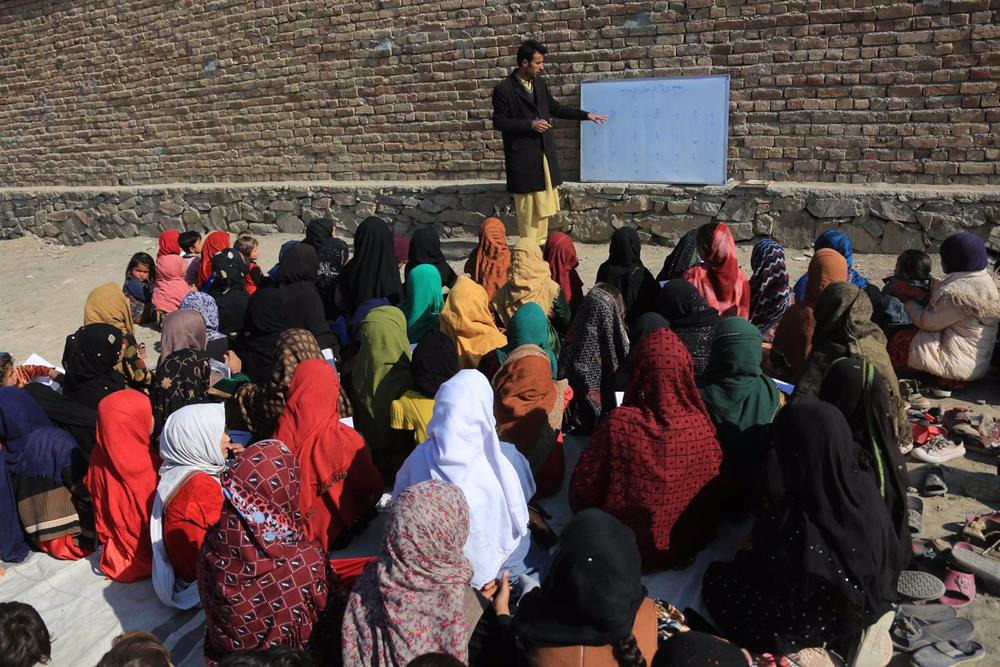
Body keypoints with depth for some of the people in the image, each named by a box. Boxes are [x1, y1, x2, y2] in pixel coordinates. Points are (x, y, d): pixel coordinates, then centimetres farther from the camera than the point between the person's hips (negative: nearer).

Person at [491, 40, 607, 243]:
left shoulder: (540, 83, 8)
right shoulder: (504, 89, -11)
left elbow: (554, 108, 18)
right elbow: (498, 122, -11)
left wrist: (585, 115, 14)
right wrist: (530, 124, -17)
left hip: (545, 152, 6)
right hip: (522, 155, -6)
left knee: (544, 201, 10)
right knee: (527, 203, -1)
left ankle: (541, 243, 21)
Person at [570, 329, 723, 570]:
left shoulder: (619, 424, -31)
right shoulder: (702, 426, -23)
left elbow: (582, 489, -20)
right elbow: (716, 498, -9)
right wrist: (697, 538, 13)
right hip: (686, 549, 4)